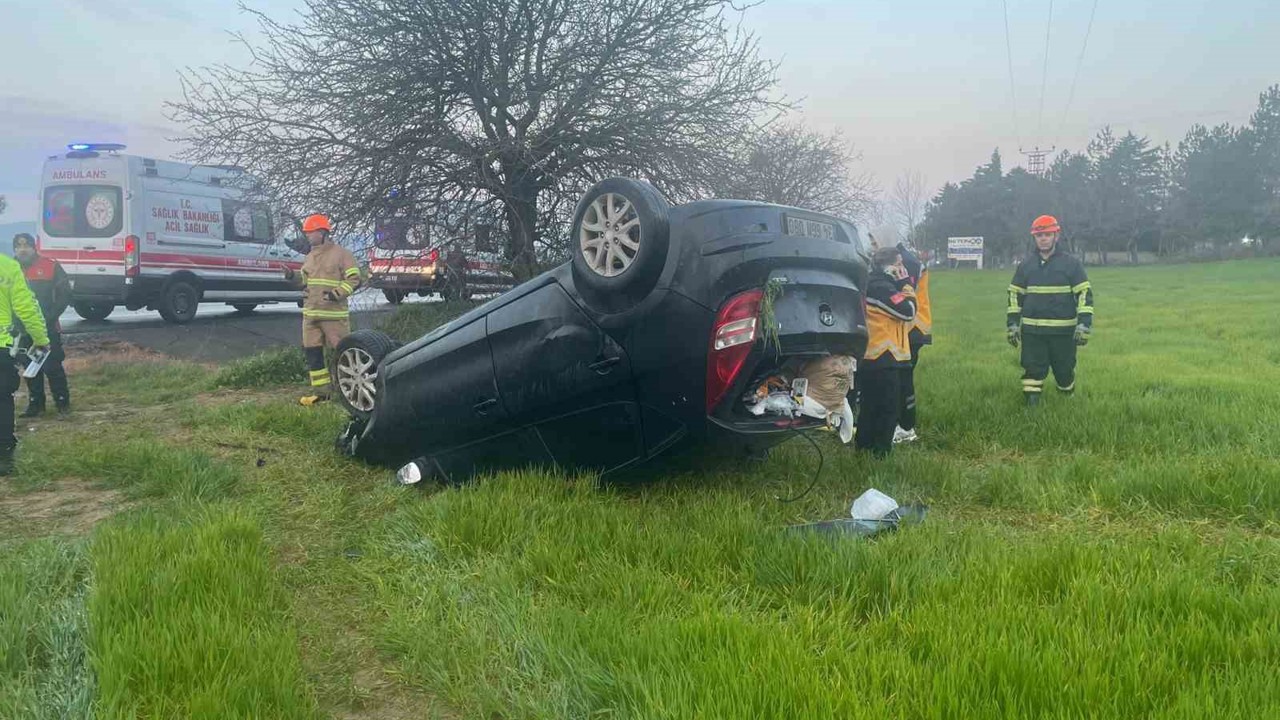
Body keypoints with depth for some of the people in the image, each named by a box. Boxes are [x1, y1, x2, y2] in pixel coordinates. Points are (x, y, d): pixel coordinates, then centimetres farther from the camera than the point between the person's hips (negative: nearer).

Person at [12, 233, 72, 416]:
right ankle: (35, 404, 19)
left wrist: (50, 317, -9)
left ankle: (63, 402, 8)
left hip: (47, 329, -3)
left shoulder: (50, 266, -4)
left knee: (52, 367, -3)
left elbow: (64, 295, -2)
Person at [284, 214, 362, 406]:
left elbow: (354, 279, -10)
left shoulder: (341, 253, -6)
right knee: (312, 352, 9)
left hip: (334, 313, -7)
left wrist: (336, 293, -20)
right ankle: (320, 391, 17)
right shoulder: (310, 256, 17)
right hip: (310, 313, 7)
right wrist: (292, 276, 7)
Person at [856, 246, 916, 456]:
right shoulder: (881, 287, -16)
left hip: (871, 358, 11)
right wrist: (904, 284, -9)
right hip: (883, 359, -11)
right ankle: (881, 452, 1)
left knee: (870, 407, 17)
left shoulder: (875, 284, 17)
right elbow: (908, 311, -18)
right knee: (887, 409, -3)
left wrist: (903, 285, 10)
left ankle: (864, 447, 25)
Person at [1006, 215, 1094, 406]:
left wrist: (1084, 325, -12)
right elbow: (1014, 296, 12)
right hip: (1032, 331, 1)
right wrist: (1012, 324, 5)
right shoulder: (1025, 266, 8)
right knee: (1032, 370, -3)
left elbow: (1085, 294, -3)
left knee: (1064, 370, 10)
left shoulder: (1071, 264, 0)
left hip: (1064, 331, -1)